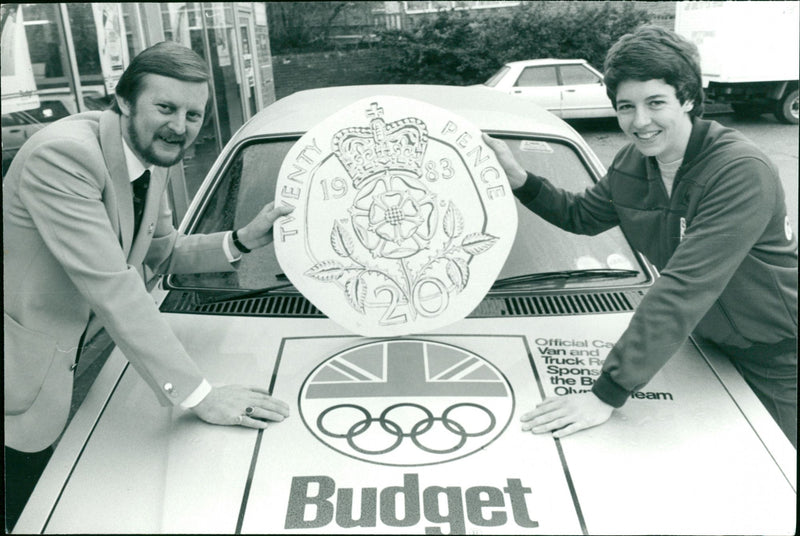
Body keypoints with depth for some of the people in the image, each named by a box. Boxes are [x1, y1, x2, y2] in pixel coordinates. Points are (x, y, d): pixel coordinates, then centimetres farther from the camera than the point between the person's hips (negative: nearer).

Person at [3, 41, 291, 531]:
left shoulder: (154, 161, -1)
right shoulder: (63, 154, -29)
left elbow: (163, 253, 10)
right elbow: (110, 285, -34)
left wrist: (244, 240, -7)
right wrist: (196, 393, -33)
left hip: (63, 362, 7)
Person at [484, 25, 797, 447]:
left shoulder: (743, 173, -32)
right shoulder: (630, 165, -7)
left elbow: (684, 290, -38)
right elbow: (581, 216, 11)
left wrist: (608, 393, -39)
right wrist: (520, 180, -7)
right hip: (714, 348, 6)